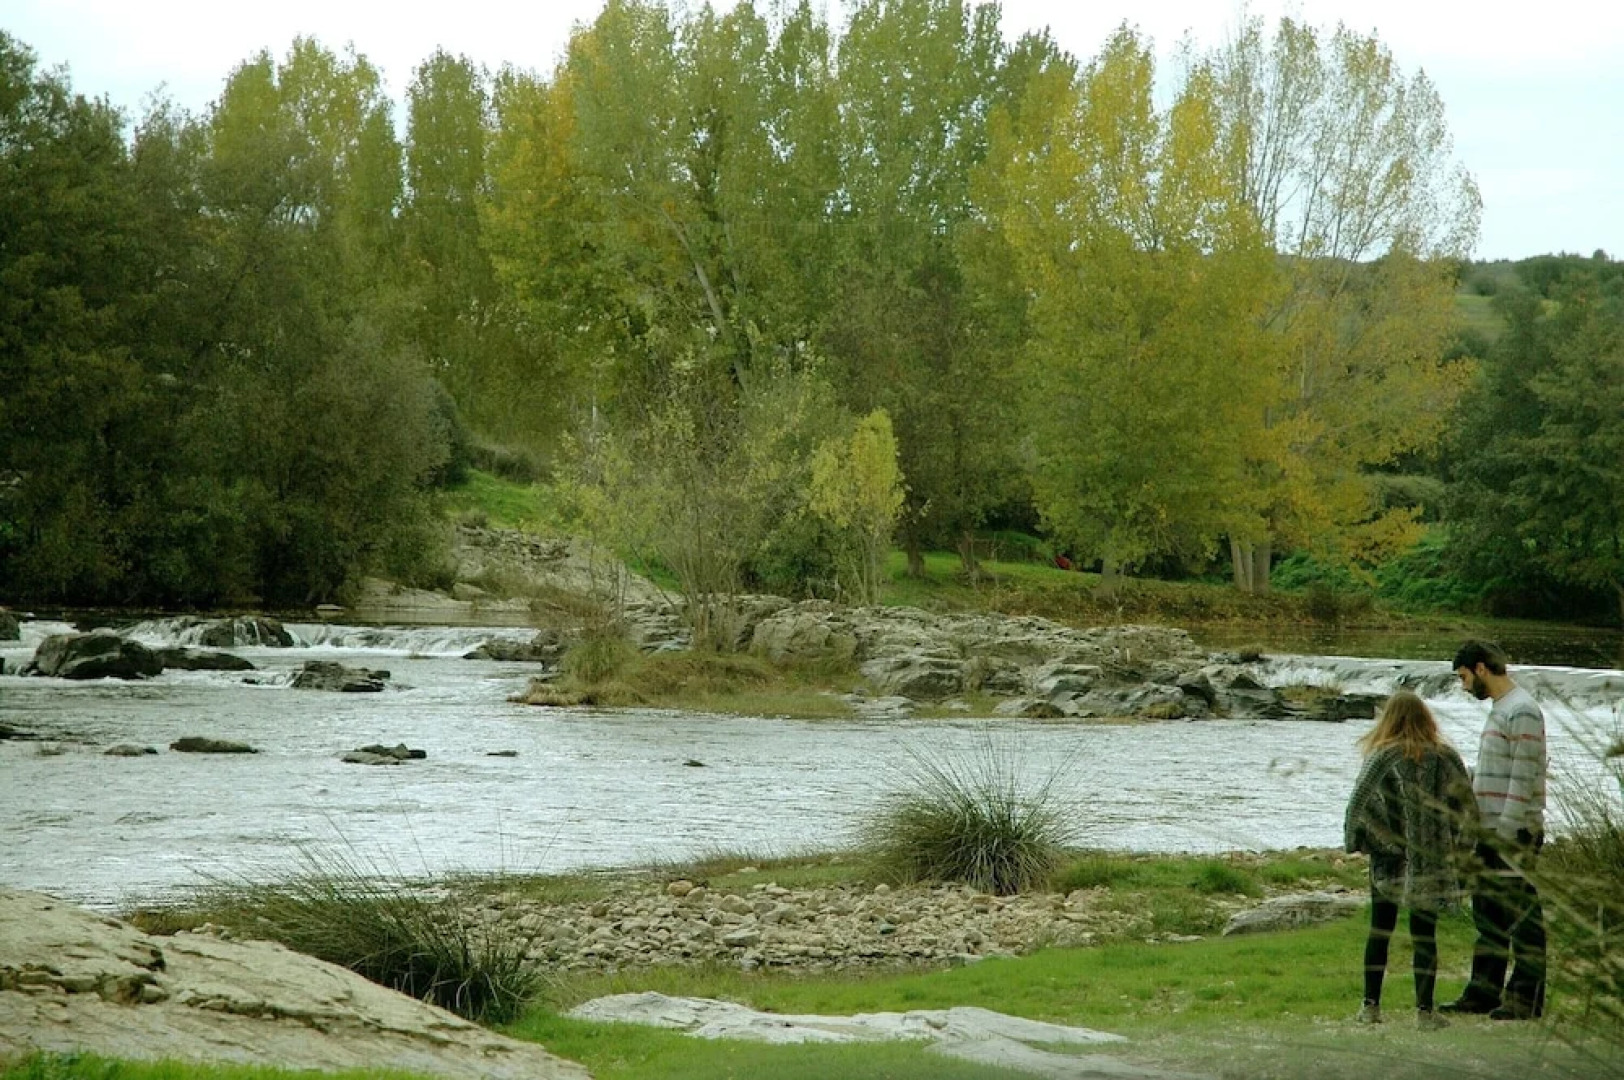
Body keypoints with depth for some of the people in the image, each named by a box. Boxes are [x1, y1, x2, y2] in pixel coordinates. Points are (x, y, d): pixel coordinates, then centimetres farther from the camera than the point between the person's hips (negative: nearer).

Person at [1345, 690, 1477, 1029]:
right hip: (1431, 860, 1)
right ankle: (1424, 1010, 1)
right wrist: (1462, 843, 10)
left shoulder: (1382, 757, -6)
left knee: (1380, 929, 10)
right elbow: (1467, 804, 0)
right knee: (1424, 934, 5)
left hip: (1388, 855, -1)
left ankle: (1371, 1005, 10)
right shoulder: (1446, 757, 0)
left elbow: (1358, 802, -11)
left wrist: (1353, 839, 2)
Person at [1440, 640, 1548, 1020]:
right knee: (1487, 912, 13)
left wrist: (1508, 829, -21)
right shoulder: (1499, 710, 19)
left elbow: (1523, 776, -18)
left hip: (1515, 832, -10)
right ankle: (1484, 992, 18)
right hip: (1491, 831, 10)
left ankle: (1527, 999, -3)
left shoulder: (1522, 711, -13)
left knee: (1522, 914, -6)